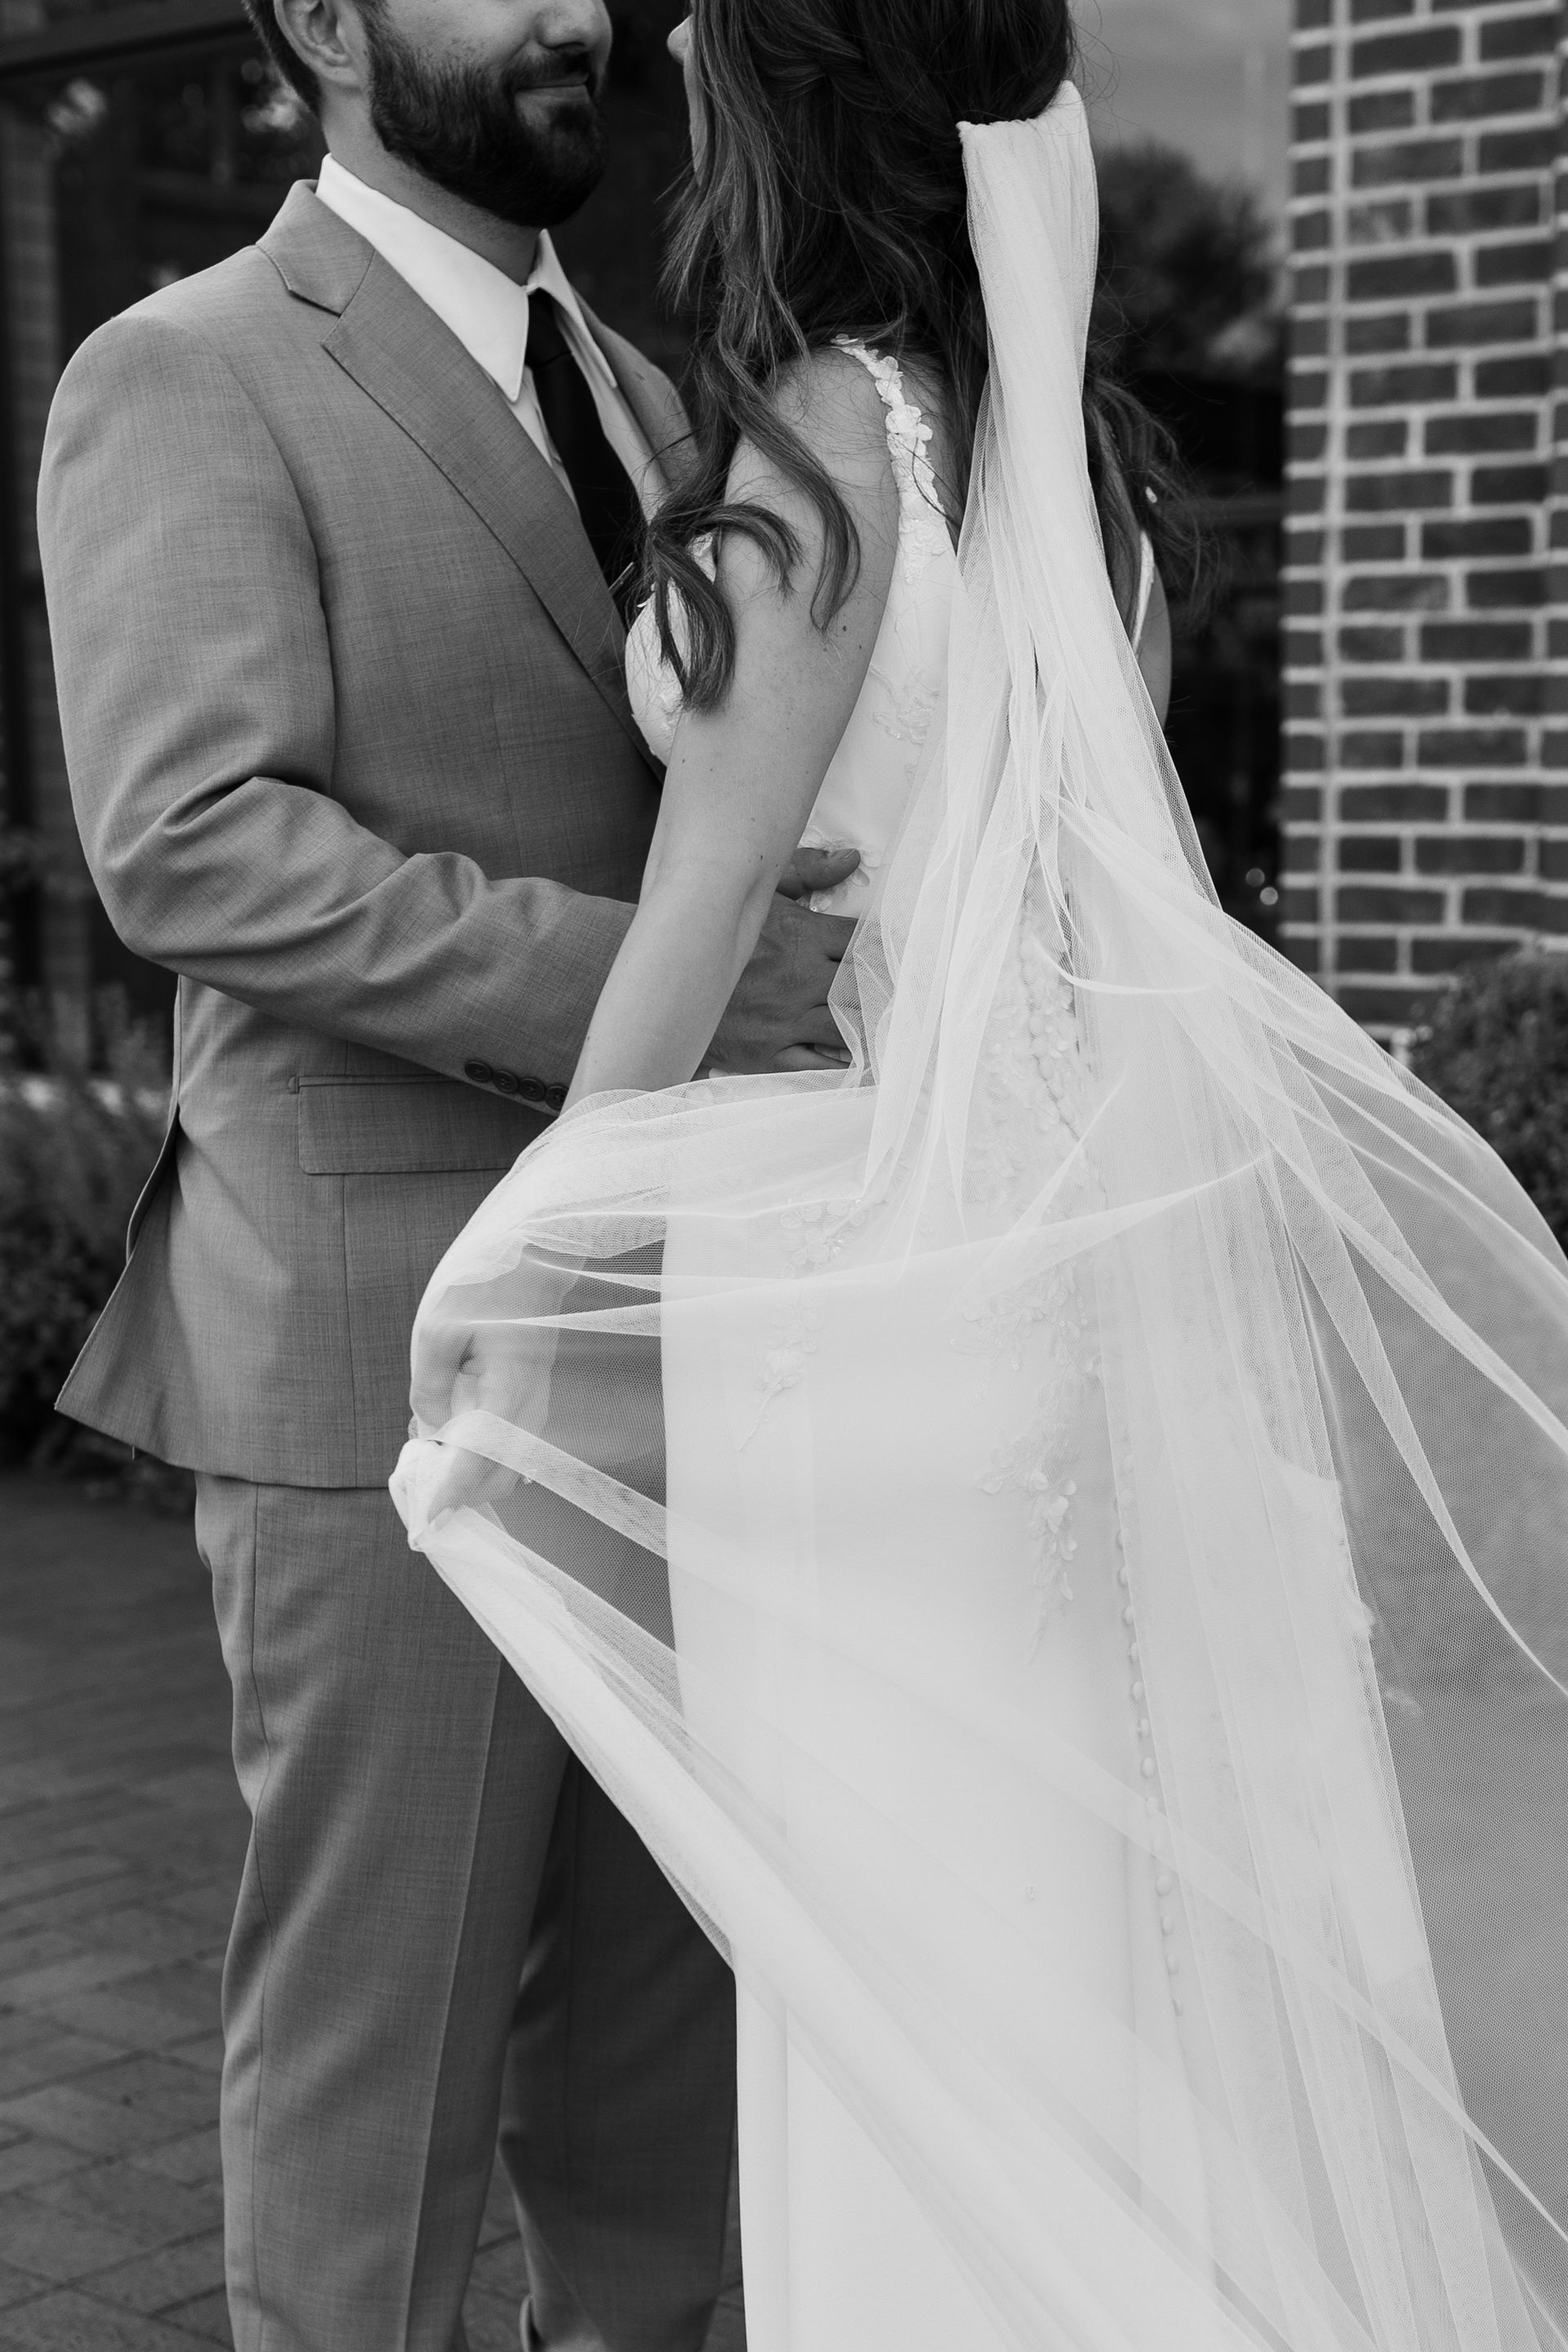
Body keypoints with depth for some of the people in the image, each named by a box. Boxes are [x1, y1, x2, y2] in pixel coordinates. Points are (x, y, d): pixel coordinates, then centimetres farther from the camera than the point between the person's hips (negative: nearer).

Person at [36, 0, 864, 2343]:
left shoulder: (634, 391, 18)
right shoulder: (191, 379, -6)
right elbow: (190, 847, -19)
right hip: (392, 1351, -7)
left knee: (677, 2000, 14)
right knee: (383, 2015, 4)